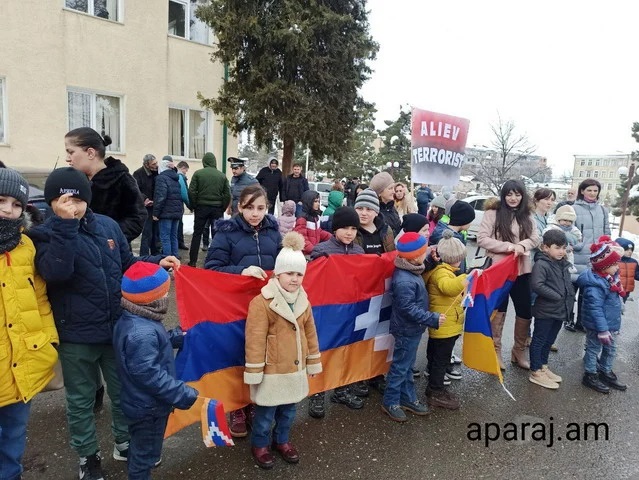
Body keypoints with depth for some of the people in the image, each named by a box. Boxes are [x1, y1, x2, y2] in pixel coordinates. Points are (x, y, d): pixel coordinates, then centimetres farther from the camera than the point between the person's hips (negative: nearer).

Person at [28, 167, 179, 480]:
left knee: (123, 392, 19)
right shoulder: (44, 235, -11)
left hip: (117, 327, 4)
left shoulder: (107, 225, 1)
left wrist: (157, 262, -2)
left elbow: (127, 264, 13)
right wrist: (65, 225, -31)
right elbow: (56, 272, -31)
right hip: (76, 336, -3)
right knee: (80, 400, 16)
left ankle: (125, 443, 42)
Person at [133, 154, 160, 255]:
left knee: (156, 233, 13)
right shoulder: (138, 174, -9)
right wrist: (144, 199, -27)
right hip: (147, 208, -5)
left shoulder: (158, 171, 5)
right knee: (147, 234, -5)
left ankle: (156, 256, 24)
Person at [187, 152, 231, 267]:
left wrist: (194, 206, 4)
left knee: (197, 234, 9)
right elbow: (227, 194, -2)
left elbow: (191, 192, -8)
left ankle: (192, 261, 11)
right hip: (217, 209, 1)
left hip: (201, 207, -1)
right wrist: (222, 208, 8)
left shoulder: (198, 173, -4)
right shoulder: (222, 175, 0)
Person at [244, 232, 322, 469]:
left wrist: (313, 362, 14)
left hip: (296, 368, 6)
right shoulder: (262, 302, -17)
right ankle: (260, 445, 34)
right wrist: (254, 372, -14)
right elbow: (255, 340, -16)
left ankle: (282, 441, 43)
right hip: (272, 369, -6)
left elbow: (310, 333, 12)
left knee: (288, 409, 20)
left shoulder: (303, 301, 4)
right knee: (266, 412, 9)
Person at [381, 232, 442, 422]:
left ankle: (408, 399, 34)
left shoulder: (411, 271, 1)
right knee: (400, 366, 4)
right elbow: (408, 308, -28)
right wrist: (433, 319, -24)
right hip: (407, 329, -10)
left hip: (412, 328, 10)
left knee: (407, 365, 20)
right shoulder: (404, 280, -30)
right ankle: (390, 402, 19)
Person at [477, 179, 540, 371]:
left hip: (521, 269, 5)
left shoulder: (527, 215, 8)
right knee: (498, 310, 8)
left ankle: (519, 351, 28)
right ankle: (495, 351, 22)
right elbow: (482, 238, -12)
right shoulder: (493, 213, -7)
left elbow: (535, 238, 3)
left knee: (525, 311, 10)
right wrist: (507, 246, -19)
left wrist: (522, 245, -18)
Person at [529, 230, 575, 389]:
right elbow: (536, 285, -28)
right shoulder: (541, 264, -17)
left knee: (549, 341, 20)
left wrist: (569, 300, 8)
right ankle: (536, 372, 13)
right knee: (539, 341, 4)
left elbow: (569, 284, 22)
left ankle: (543, 367, 35)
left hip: (560, 311, 8)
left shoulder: (564, 265, 10)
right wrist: (557, 296, -22)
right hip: (545, 312, -8)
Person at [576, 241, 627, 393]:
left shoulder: (609, 278, 2)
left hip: (610, 323, 9)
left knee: (611, 349, 22)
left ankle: (606, 373, 39)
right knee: (594, 349, 8)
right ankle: (590, 376, 24)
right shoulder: (595, 285, -29)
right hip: (597, 325, -9)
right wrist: (602, 330, -27)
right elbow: (596, 309, -29)